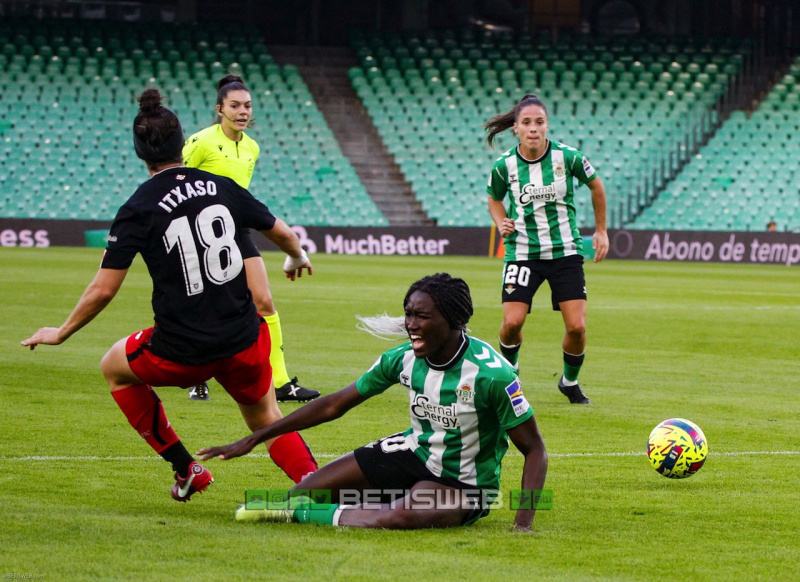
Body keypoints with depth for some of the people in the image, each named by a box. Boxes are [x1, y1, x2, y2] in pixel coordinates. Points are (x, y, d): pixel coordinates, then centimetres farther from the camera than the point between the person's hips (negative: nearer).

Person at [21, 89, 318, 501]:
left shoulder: (137, 209, -7)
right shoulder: (222, 188, 3)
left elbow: (103, 289, -8)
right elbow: (282, 234, 17)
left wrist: (61, 332, 8)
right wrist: (297, 258, 42)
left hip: (181, 353, -3)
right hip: (243, 341, 3)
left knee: (115, 368, 26)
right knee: (265, 421, 24)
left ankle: (186, 469, 24)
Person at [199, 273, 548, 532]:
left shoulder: (492, 374, -25)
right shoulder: (403, 359, -9)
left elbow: (534, 449, -17)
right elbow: (334, 405, 0)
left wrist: (524, 522, -31)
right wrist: (253, 440, -1)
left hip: (462, 484, -5)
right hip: (415, 453, 5)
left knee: (402, 516, -38)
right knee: (303, 492, -7)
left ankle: (298, 514, -19)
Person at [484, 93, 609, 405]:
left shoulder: (568, 157, -10)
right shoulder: (504, 165, -8)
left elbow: (596, 186, 10)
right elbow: (495, 200, 13)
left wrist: (601, 230, 14)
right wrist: (502, 223, -7)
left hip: (565, 251, 0)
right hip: (522, 251, 0)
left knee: (577, 326, -9)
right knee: (512, 321, -15)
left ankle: (570, 381, 20)